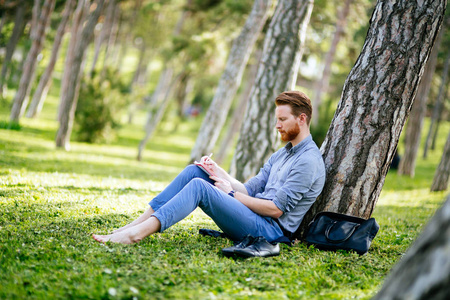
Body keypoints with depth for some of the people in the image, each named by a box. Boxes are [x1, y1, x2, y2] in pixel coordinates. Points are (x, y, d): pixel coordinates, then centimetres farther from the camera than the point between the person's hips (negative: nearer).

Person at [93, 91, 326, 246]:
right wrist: (220, 173, 1)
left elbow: (276, 209, -16)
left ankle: (136, 234, -33)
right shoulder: (280, 155, 22)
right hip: (254, 219, 9)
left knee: (199, 186, -25)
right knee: (194, 171, -1)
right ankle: (137, 224, -10)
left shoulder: (308, 161, -10)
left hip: (270, 229, -9)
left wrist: (232, 193, -9)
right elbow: (250, 190, 16)